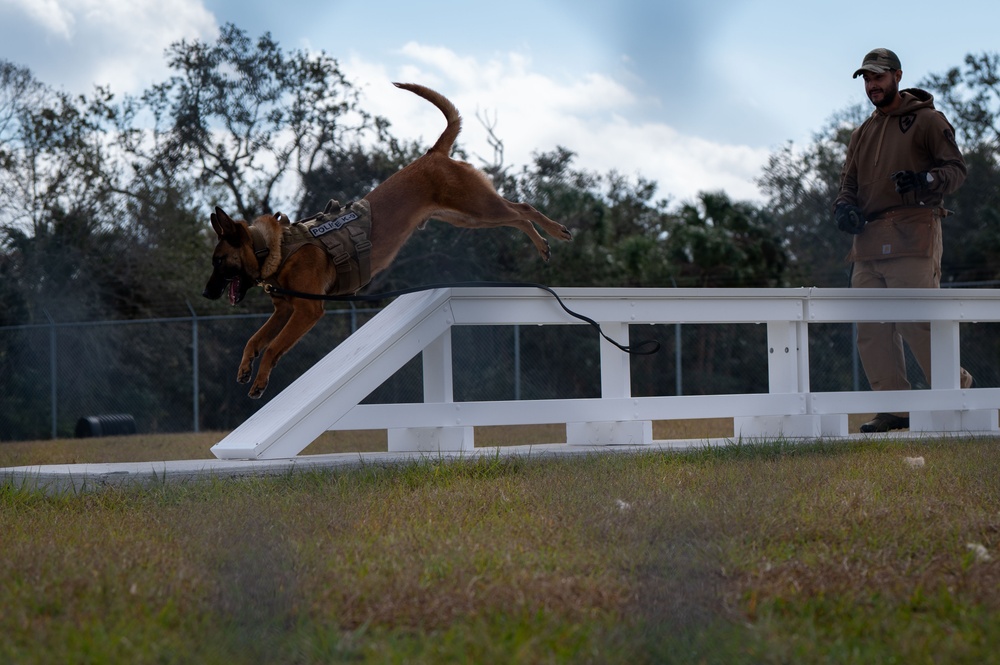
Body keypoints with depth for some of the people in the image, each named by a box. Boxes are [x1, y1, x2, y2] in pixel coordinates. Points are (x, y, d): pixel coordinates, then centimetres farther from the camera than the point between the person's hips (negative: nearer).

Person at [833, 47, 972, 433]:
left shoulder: (926, 120, 4)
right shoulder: (862, 134, 24)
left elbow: (956, 170, -3)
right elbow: (849, 182, 26)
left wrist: (924, 180, -24)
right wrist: (845, 207, 3)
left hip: (912, 237, -7)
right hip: (869, 241, 7)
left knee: (918, 322, -13)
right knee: (871, 328, 0)